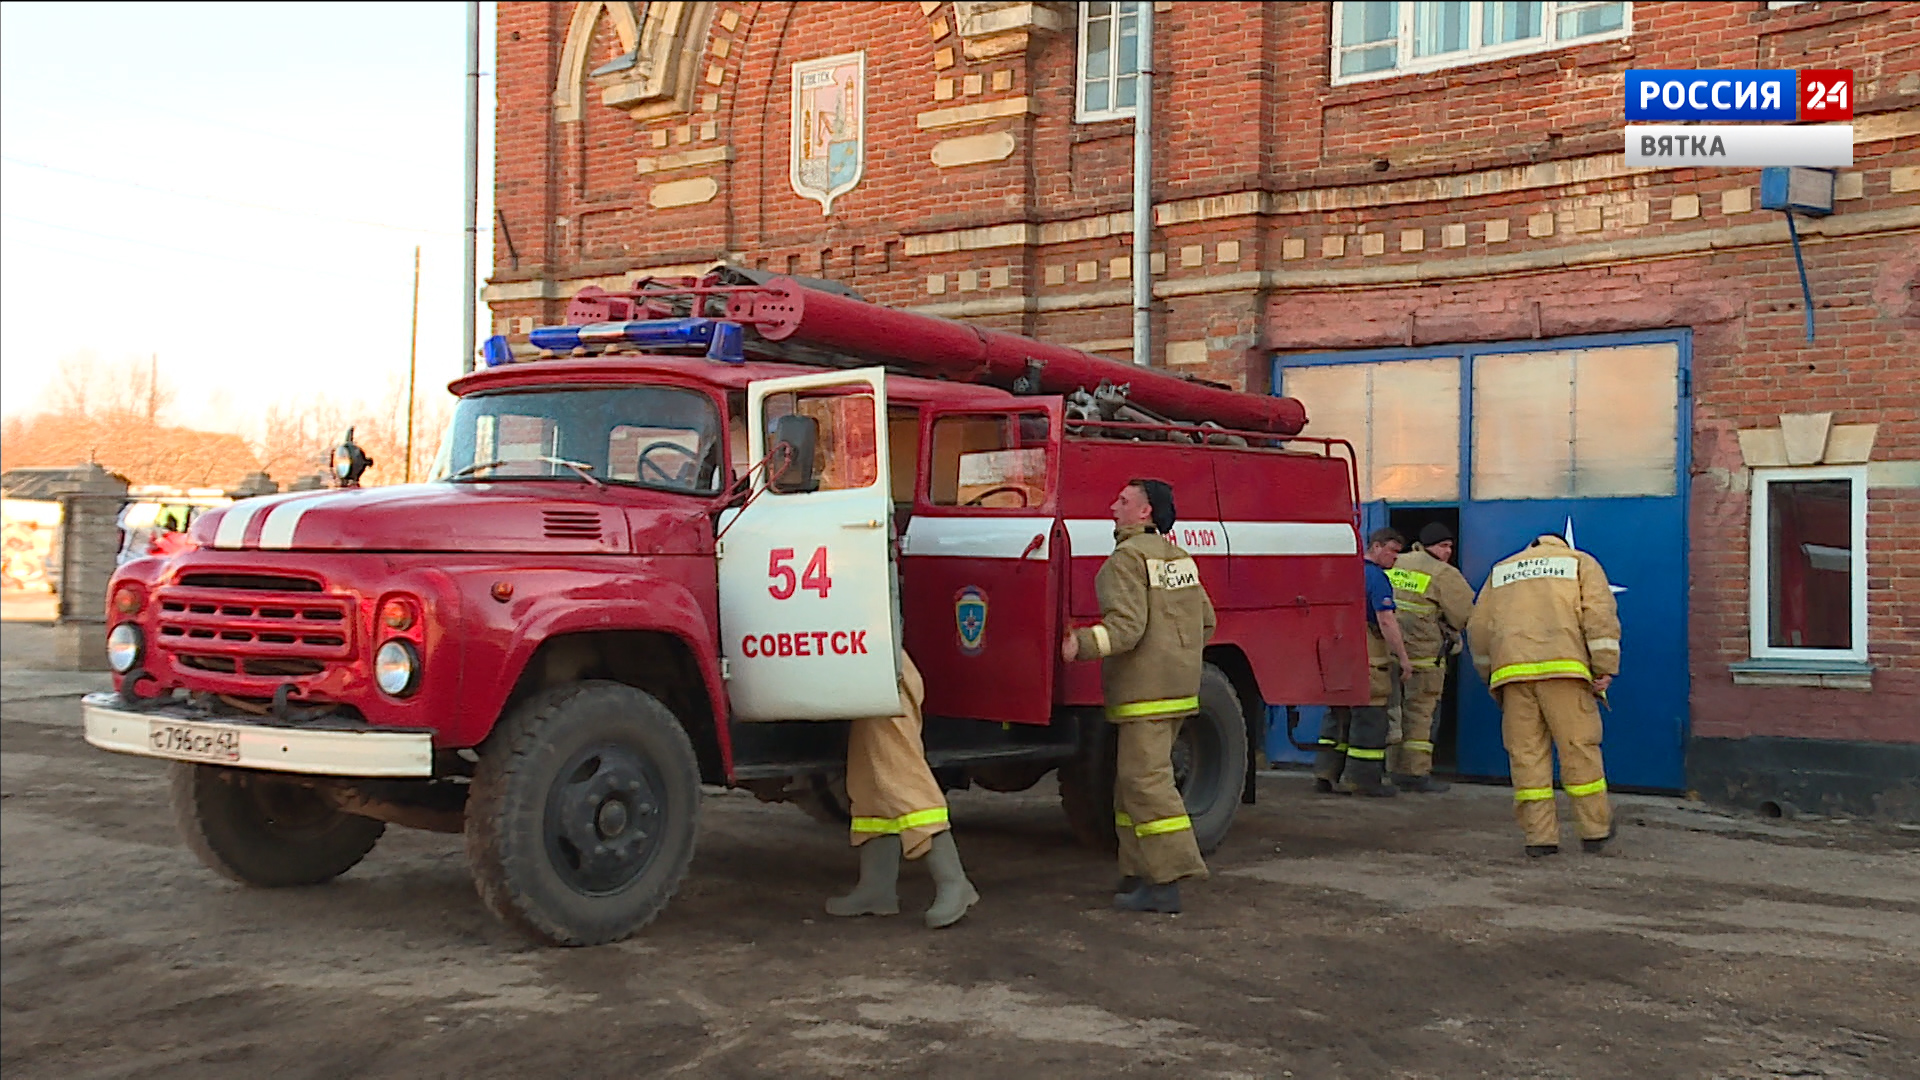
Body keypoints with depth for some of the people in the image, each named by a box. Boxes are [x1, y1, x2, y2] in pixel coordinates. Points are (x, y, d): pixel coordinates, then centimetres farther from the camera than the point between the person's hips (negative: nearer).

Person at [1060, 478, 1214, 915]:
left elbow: (1126, 625, -22)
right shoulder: (1180, 558, 16)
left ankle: (1167, 883, -11)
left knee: (1144, 779, -9)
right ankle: (1139, 874, 16)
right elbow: (1205, 621, 19)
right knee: (1133, 780, 14)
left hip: (1145, 691, -9)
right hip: (1179, 685, 9)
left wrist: (1082, 644, -30)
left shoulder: (1128, 558, -11)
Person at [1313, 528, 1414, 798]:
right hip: (1368, 657, -9)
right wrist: (1403, 658, -16)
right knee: (1370, 715, -1)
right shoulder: (1376, 577, -11)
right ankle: (1363, 778, 2)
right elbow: (1386, 620, -18)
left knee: (1338, 714, 13)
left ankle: (1325, 774, 14)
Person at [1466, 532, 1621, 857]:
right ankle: (1596, 830, 12)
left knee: (1527, 754, 3)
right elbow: (1600, 615, 3)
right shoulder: (1580, 562, 20)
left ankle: (1539, 835, 3)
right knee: (1579, 748, 5)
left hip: (1512, 668, 2)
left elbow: (1478, 627, 20)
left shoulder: (1501, 569, 27)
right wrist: (1605, 668, 0)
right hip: (1562, 665, -2)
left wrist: (1490, 675, 26)